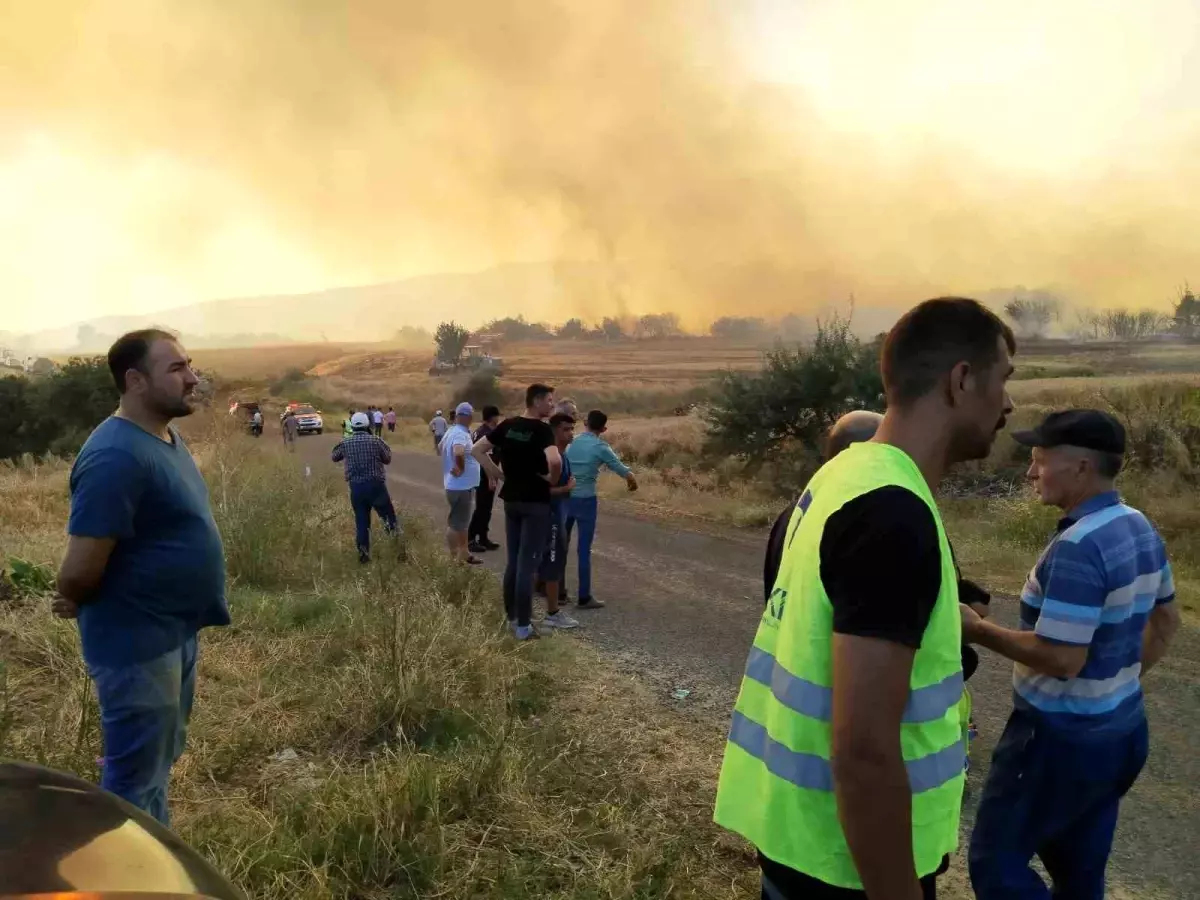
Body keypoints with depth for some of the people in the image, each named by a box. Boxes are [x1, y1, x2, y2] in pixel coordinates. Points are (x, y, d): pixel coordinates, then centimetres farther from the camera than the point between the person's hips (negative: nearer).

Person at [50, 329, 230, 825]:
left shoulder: (166, 436, 4)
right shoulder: (117, 456, -27)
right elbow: (78, 572, -26)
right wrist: (77, 605, -6)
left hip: (175, 632, 10)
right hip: (138, 643, -10)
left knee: (160, 762, 25)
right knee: (135, 779, 7)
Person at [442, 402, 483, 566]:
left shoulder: (452, 431, 9)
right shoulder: (461, 434, -22)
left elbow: (441, 446, 27)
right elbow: (458, 453, -41)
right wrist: (461, 468, -24)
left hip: (459, 485, 10)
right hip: (461, 486, -10)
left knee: (461, 522, 19)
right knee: (456, 523, -1)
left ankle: (463, 554, 30)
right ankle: (451, 558, 6)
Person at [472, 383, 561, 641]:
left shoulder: (507, 425, 4)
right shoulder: (542, 430, -16)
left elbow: (477, 450, 9)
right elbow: (555, 461, -34)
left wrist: (498, 475, 10)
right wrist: (553, 479, -14)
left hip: (511, 500, 7)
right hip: (535, 503, -7)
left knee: (513, 560, 16)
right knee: (527, 563, -2)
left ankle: (511, 617, 25)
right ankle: (523, 626, 4)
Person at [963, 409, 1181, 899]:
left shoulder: (1077, 546, -26)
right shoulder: (1140, 528, 4)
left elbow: (1062, 659, -27)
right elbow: (1165, 620, 16)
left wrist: (977, 629, -17)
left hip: (1062, 739, -9)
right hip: (1120, 730, 9)